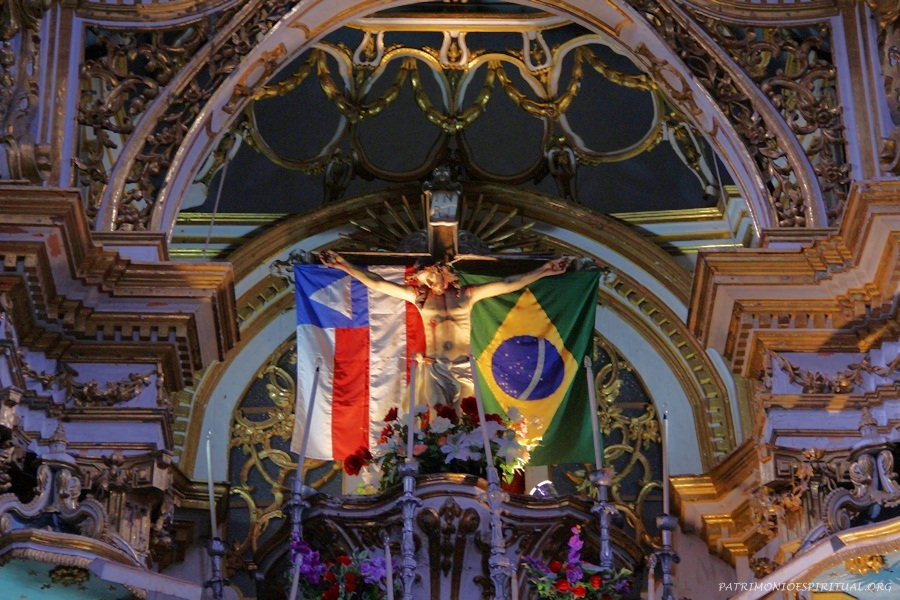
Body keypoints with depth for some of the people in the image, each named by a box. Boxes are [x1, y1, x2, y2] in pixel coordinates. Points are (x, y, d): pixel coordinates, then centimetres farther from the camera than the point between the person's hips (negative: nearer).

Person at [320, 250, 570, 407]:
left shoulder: (466, 295, 4)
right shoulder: (419, 297, 6)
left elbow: (508, 284, 2)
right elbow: (377, 283, 5)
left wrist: (543, 271, -3)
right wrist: (346, 266, 0)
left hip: (464, 366, 0)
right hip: (435, 368, 0)